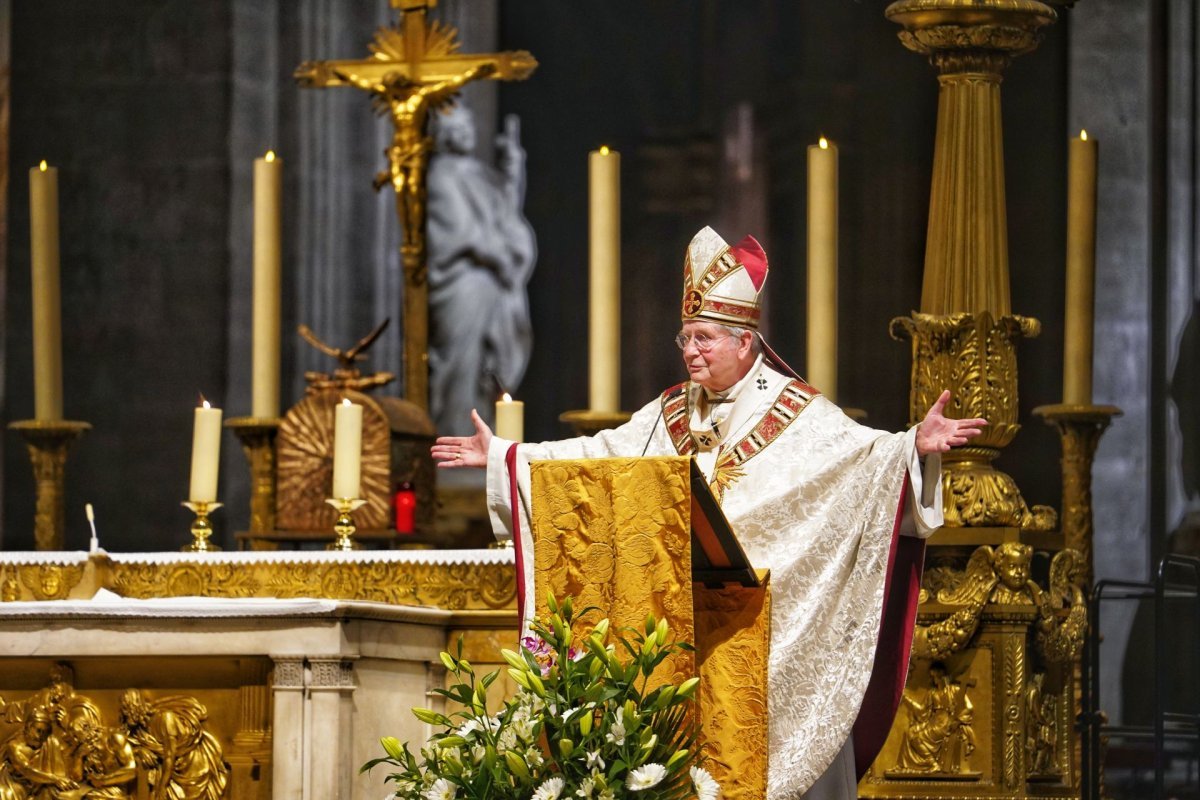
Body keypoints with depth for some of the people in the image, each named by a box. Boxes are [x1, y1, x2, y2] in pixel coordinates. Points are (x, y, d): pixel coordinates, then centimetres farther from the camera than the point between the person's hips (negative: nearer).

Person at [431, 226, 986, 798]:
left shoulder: (795, 411, -3)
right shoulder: (669, 414, 13)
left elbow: (861, 450, -15)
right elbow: (600, 455, 16)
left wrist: (915, 445, -35)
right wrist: (503, 455, 15)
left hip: (767, 618, -5)